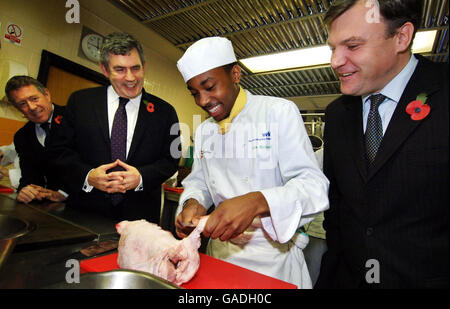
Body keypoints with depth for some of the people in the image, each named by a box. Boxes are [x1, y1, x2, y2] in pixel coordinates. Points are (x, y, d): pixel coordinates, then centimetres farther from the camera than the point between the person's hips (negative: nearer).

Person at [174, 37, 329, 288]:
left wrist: (257, 202, -37)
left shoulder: (280, 112, -13)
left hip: (273, 252, -4)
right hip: (220, 250, 5)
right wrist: (193, 203, -12)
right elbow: (199, 182, 11)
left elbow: (313, 185, -20)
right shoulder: (204, 131, 6)